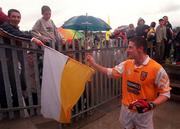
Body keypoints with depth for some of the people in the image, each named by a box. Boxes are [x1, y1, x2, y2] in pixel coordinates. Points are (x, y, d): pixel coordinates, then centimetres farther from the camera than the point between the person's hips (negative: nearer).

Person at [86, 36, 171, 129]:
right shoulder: (126, 64, -5)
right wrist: (93, 64, 0)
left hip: (143, 112, -4)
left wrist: (151, 105, -28)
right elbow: (111, 72, 5)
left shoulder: (157, 69, -20)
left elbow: (165, 93, -13)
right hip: (126, 109, 5)